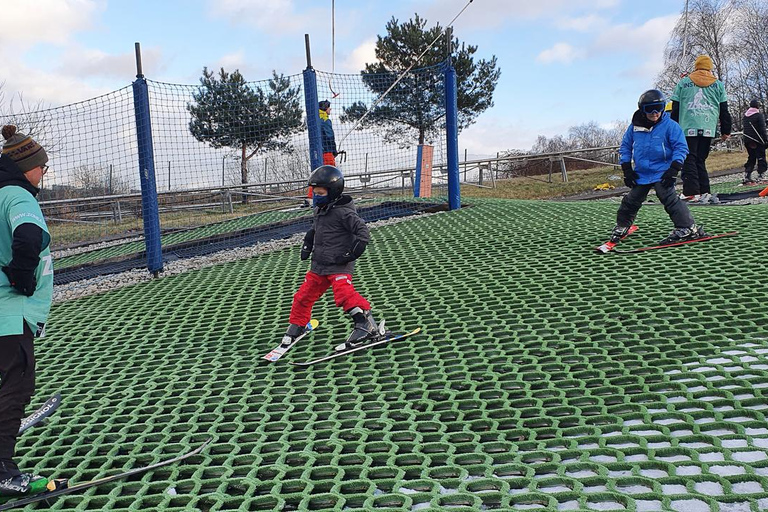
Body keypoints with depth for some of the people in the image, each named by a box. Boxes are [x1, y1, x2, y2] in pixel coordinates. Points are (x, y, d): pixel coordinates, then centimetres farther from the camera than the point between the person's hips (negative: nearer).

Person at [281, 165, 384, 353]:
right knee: (304, 295, 12)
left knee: (344, 294, -26)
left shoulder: (344, 212, -15)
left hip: (339, 266, -8)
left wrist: (351, 254, -23)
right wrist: (307, 245, 16)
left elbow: (363, 233, -18)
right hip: (319, 265, 8)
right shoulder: (320, 211, 11)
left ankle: (368, 325, -23)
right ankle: (295, 328, 30)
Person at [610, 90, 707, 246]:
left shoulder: (670, 126, -9)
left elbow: (681, 147, -8)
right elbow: (625, 147, 11)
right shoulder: (634, 127, 1)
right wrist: (627, 169, 5)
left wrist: (673, 170, -16)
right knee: (631, 201, 10)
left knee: (669, 198, -16)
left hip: (662, 173, -4)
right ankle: (621, 227, 29)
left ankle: (687, 228, -12)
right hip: (641, 173, 4)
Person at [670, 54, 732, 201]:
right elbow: (724, 110, 15)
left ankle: (691, 191, -13)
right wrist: (725, 131, 20)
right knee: (700, 160, 10)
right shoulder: (718, 85, 15)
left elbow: (675, 108, 8)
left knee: (689, 160, -3)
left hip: (688, 127, -2)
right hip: (708, 128, 2)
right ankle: (704, 191, 4)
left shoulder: (683, 83, 10)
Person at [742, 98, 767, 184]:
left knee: (751, 158, 15)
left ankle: (747, 177, 9)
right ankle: (760, 177, -4)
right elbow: (762, 129, -14)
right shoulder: (759, 115, -10)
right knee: (761, 158, 1)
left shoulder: (745, 116, 10)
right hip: (757, 140, -6)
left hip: (747, 141, 6)